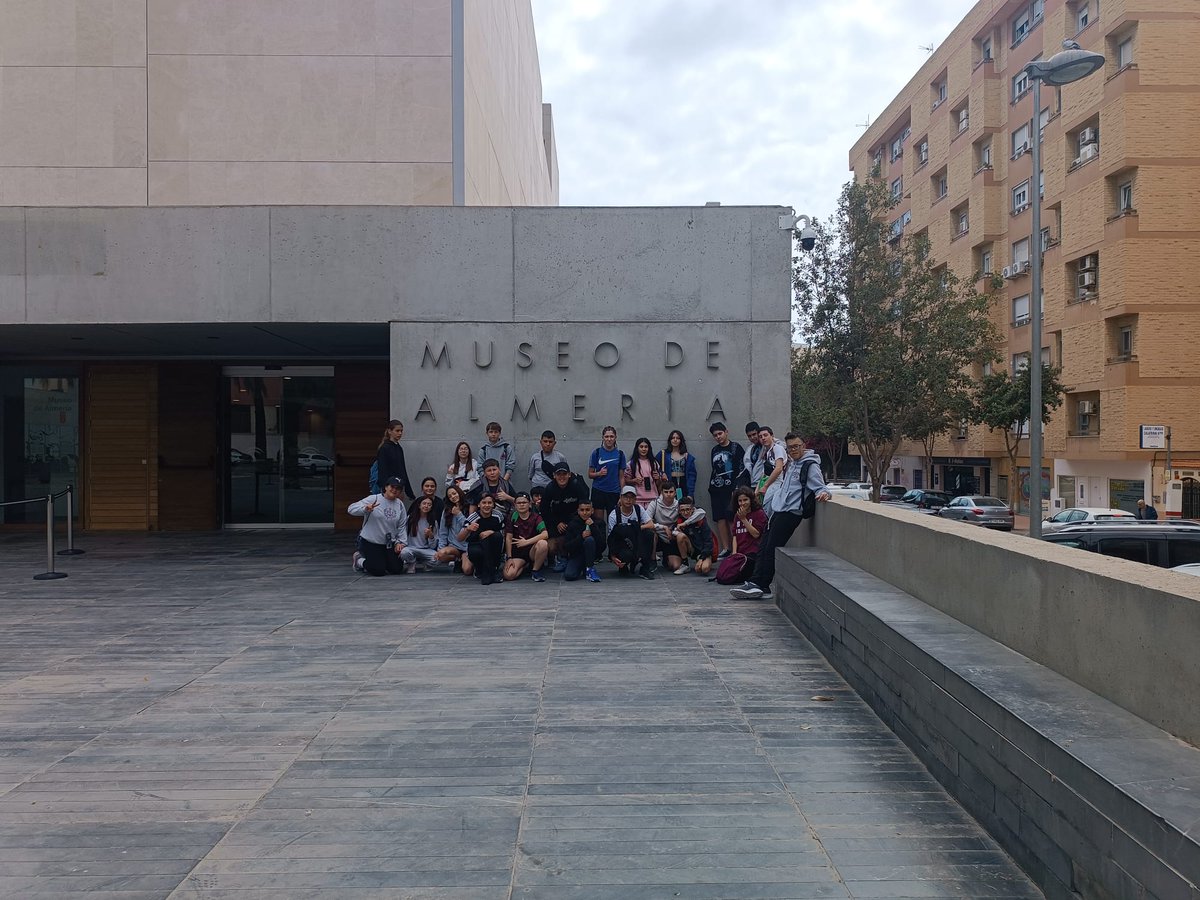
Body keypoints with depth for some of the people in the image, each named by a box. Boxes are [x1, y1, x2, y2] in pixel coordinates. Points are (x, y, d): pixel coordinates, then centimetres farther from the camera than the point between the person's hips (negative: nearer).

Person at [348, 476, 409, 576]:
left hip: (389, 544, 5)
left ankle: (380, 561, 26)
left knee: (397, 569, -3)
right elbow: (351, 509, -17)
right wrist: (365, 509, -35)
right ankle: (359, 559, 16)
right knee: (379, 571, -13)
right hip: (369, 542, -5)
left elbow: (402, 526, 8)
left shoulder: (400, 504, 2)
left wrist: (399, 542, 0)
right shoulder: (374, 499, -12)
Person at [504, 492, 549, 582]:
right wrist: (509, 558, -7)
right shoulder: (513, 517, 0)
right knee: (508, 575, -25)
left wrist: (526, 542, -24)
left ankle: (535, 570, -10)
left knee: (543, 543, -35)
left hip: (532, 551, -1)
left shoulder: (536, 517, -5)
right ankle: (526, 565, 11)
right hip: (517, 552, 2)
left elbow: (545, 534, -21)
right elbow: (508, 538, -1)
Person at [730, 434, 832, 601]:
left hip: (790, 513, -9)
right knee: (763, 547, 6)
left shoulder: (810, 465, -8)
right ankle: (756, 584, 9)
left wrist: (824, 493, -36)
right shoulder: (790, 464, 18)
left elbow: (819, 487, -16)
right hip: (777, 512, 9)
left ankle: (761, 586, -2)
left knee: (771, 550, -9)